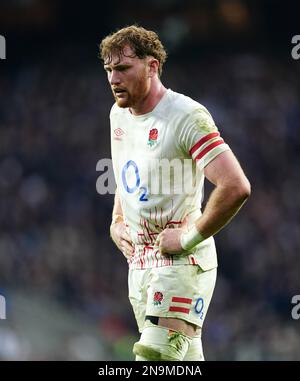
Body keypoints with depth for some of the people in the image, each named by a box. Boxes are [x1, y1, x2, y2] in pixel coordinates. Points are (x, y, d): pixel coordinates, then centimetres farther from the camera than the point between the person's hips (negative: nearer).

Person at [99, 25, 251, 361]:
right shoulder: (118, 114, 11)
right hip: (139, 263, 8)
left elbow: (236, 187, -24)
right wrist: (116, 223, 17)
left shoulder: (188, 116, -16)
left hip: (181, 261, -8)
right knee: (185, 361, 9)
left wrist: (190, 237, -19)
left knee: (154, 356, -22)